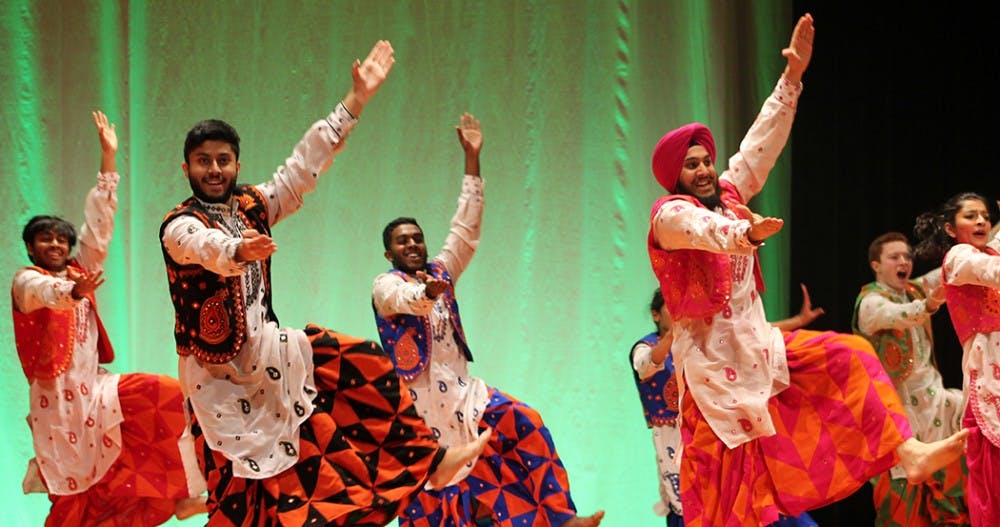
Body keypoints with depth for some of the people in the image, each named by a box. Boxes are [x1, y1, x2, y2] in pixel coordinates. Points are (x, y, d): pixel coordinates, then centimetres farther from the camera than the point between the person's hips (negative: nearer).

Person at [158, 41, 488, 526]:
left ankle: (426, 461, 17)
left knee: (364, 366, 6)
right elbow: (207, 246, -38)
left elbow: (306, 163, 4)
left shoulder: (252, 206, 4)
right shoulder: (179, 227, -15)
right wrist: (239, 250, -62)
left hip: (266, 351, 6)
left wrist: (357, 98, 2)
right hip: (219, 374, -6)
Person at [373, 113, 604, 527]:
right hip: (420, 399, -6)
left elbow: (466, 229, 10)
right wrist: (428, 292, -52)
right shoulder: (385, 285, -3)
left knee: (524, 426, -12)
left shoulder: (439, 273, 15)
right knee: (430, 492, -5)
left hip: (461, 391, 6)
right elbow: (407, 301, -26)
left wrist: (472, 160, 4)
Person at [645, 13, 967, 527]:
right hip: (713, 361, -8)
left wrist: (793, 75, 7)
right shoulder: (671, 215, -12)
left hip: (759, 347, 8)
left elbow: (762, 141, 12)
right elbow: (707, 231, -35)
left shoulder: (727, 193, 10)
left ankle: (906, 452, -10)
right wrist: (748, 233, -57)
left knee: (847, 357, -3)